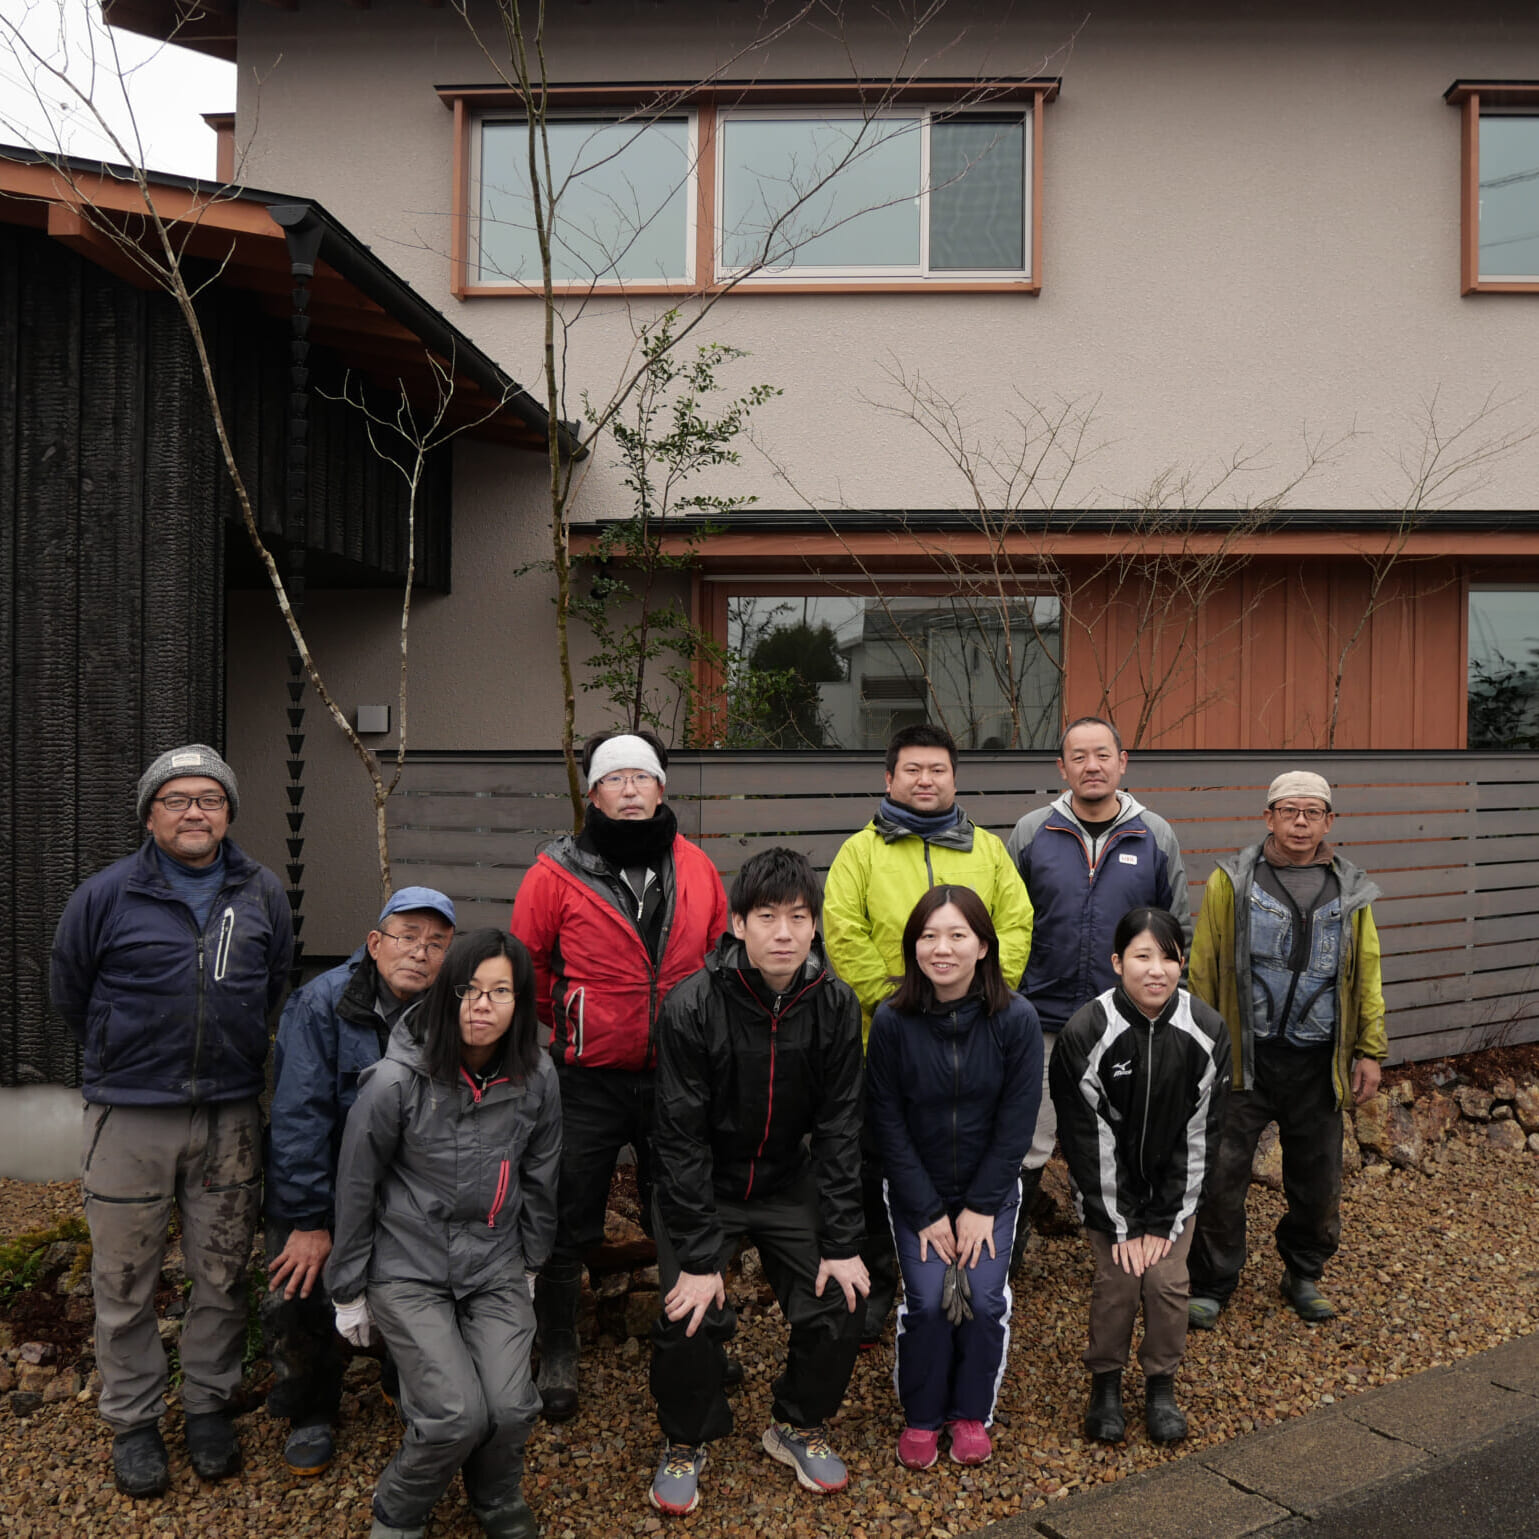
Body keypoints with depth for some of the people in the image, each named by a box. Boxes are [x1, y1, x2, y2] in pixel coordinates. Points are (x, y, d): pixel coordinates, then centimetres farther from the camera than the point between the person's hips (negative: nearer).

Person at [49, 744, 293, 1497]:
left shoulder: (263, 894, 3)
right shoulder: (105, 895, -7)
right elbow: (69, 993, 7)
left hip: (230, 1116, 2)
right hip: (130, 1118, -2)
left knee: (222, 1273, 12)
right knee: (125, 1282, 8)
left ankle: (210, 1407, 31)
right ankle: (132, 1422, 27)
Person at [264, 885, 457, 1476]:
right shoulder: (322, 1002, -18)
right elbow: (298, 1116, -19)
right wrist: (308, 1222, -20)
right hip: (316, 1182, -2)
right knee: (298, 1295, -16)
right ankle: (311, 1410, 14)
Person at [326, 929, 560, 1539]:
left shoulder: (537, 1078, -8)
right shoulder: (396, 1081, -19)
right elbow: (355, 1189, -6)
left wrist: (530, 1261, 16)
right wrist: (349, 1291, 2)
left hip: (496, 1267, 3)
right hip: (408, 1268, -3)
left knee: (510, 1408, -11)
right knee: (457, 1416, -15)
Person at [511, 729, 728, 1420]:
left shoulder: (696, 869, 0)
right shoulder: (557, 874, -10)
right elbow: (526, 969, 1)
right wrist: (569, 1027, 7)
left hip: (677, 1074, 3)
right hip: (588, 1080, -2)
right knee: (568, 1226, 9)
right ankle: (557, 1357, 29)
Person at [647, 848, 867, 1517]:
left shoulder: (835, 1005, -14)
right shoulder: (691, 1006, -23)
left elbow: (839, 1130, -8)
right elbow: (681, 1139, -20)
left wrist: (841, 1243, -11)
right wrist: (699, 1256, -21)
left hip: (790, 1185, 3)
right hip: (702, 1185, -3)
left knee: (838, 1308, -7)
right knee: (690, 1318, -16)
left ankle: (798, 1426, 23)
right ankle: (685, 1443, 15)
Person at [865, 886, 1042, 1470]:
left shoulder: (1016, 1018, -15)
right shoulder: (892, 1020, -16)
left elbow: (1016, 1122, -10)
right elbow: (888, 1122, -9)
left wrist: (980, 1207, -11)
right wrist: (927, 1212, -11)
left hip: (991, 1187, 1)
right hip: (915, 1191, 0)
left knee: (984, 1299, -10)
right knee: (927, 1301, -11)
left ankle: (971, 1413, 18)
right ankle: (921, 1417, 15)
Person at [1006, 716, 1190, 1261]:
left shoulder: (1156, 837, 2)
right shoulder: (1032, 832, 0)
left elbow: (1179, 929, 9)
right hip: (1042, 1019, -1)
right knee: (1027, 1144, 5)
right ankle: (1004, 1248, 23)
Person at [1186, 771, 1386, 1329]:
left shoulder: (1350, 891, 7)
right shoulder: (1231, 882, -2)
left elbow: (1367, 975, 12)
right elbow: (1203, 969, -1)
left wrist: (1369, 1050, 8)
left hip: (1318, 1062, 3)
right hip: (1243, 1056, -2)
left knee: (1317, 1178, 13)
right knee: (1220, 1174, 1)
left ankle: (1304, 1275, 35)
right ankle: (1210, 1285, 18)